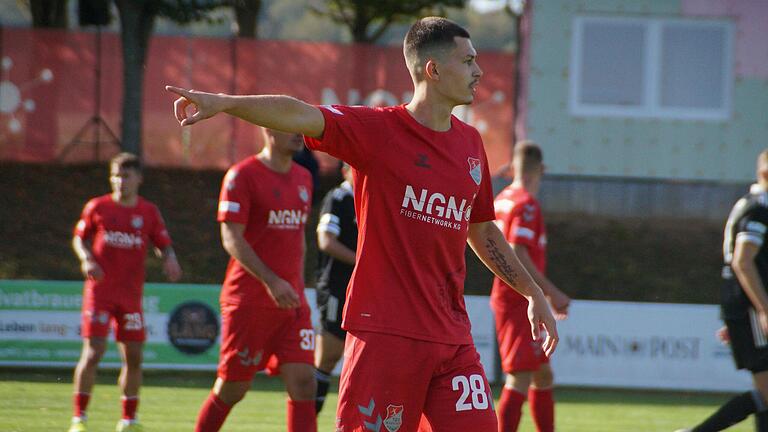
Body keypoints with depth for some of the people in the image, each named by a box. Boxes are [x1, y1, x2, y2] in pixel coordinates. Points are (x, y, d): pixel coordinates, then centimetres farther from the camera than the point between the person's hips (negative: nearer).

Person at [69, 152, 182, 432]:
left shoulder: (148, 212, 6)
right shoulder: (98, 207, 2)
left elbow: (164, 245, 9)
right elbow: (79, 238, 11)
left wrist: (169, 260, -13)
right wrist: (86, 259, -8)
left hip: (131, 295, 2)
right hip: (99, 291, -2)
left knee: (133, 356, 3)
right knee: (93, 352, -10)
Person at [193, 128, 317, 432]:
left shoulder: (303, 178, 13)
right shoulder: (242, 176, -8)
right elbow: (231, 238, -14)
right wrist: (271, 281, -23)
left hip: (291, 302, 6)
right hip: (248, 301, -6)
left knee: (303, 384, -6)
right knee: (232, 388, 1)